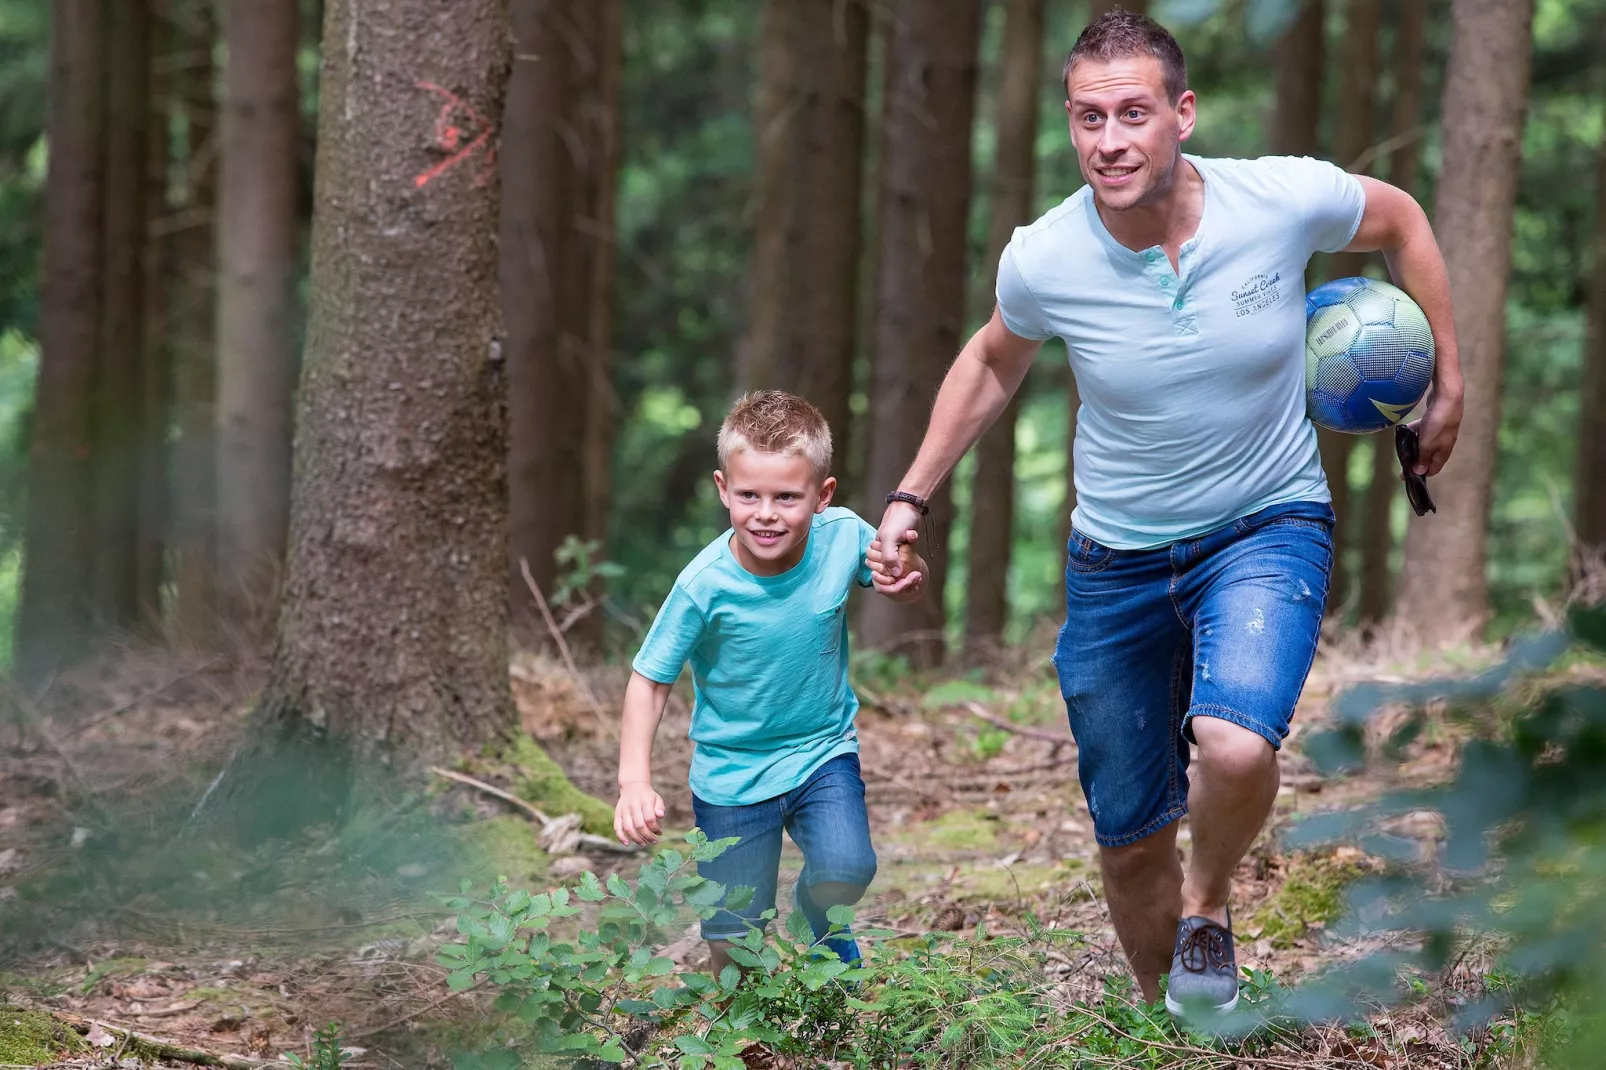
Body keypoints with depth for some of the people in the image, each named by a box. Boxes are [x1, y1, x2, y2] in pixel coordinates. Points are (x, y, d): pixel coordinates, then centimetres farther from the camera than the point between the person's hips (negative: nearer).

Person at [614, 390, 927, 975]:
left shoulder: (843, 537, -17)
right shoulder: (705, 584, -24)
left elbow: (905, 592, 3)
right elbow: (649, 681, -15)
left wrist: (907, 572, -21)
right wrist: (635, 780, -26)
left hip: (823, 750, 1)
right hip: (732, 769, -1)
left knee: (845, 870, -25)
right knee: (733, 944, 1)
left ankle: (824, 924, 12)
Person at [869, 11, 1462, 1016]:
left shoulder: (1285, 199, -19)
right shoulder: (1042, 261, -16)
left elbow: (1401, 220, 4)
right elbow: (995, 361, 8)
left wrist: (1449, 383, 5)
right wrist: (911, 496, 7)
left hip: (1268, 527, -2)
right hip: (1117, 557, 2)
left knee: (1234, 744, -30)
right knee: (1130, 841, 8)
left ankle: (1210, 907, 3)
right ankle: (1170, 1018, 37)